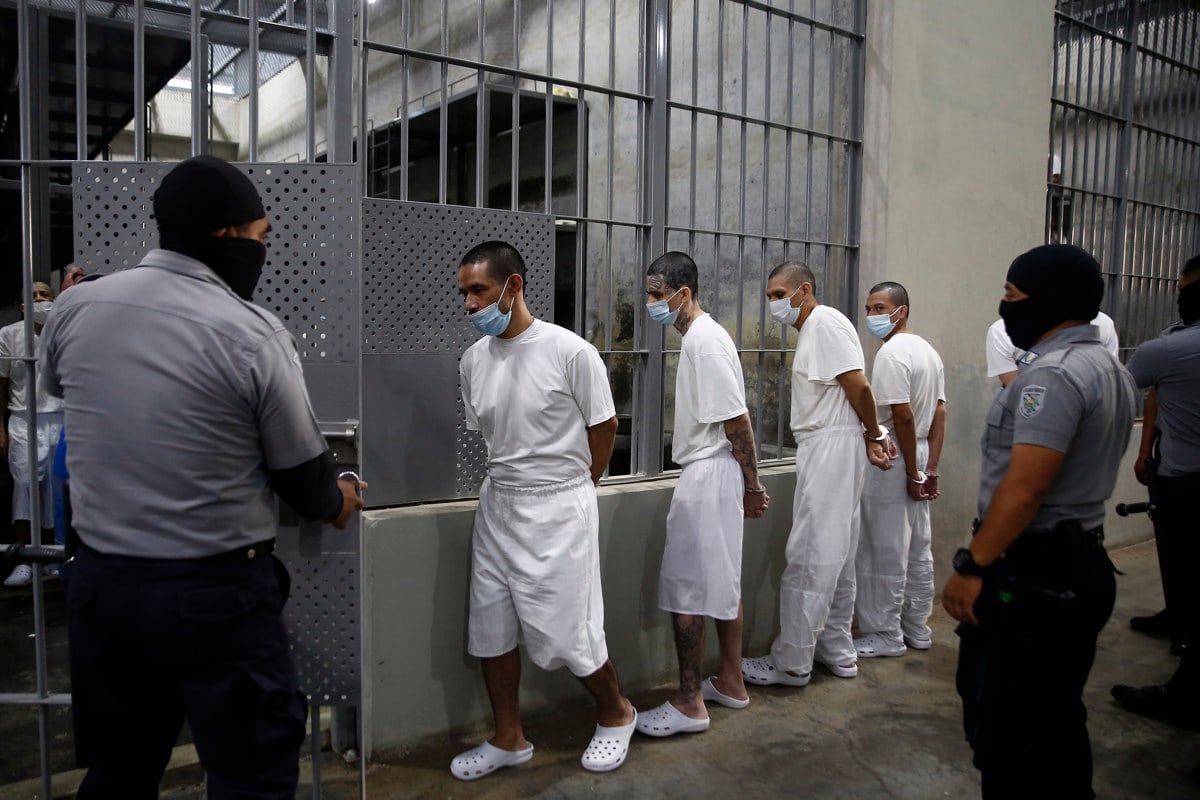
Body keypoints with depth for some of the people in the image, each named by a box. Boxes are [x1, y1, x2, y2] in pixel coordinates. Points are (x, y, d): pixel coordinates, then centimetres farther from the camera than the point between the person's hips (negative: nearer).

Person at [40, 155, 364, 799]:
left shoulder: (74, 307, -2)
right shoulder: (252, 333, -16)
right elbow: (301, 473, -6)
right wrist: (336, 501, 15)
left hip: (99, 579, 6)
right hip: (215, 592, -5)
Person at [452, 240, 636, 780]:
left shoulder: (570, 352, -15)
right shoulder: (473, 360, 2)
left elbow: (604, 426, -4)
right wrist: (513, 479, 10)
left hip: (558, 508, -6)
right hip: (497, 504, 6)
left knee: (566, 631, 1)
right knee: (490, 628, 11)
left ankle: (616, 713, 30)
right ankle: (509, 740, 30)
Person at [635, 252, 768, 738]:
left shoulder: (703, 341, -18)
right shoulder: (700, 336, 14)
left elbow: (737, 419, -20)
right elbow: (734, 419, 17)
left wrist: (752, 485, -14)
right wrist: (747, 486, 18)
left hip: (707, 477, -11)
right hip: (712, 474, 11)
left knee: (685, 589, -3)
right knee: (722, 583, 17)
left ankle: (689, 705, 7)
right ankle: (730, 682, 29)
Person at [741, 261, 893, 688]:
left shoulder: (826, 322, -12)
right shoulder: (811, 329, 19)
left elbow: (859, 386, -17)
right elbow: (855, 390, 15)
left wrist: (872, 436, -5)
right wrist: (873, 436, 6)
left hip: (832, 445, -11)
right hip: (823, 447, 11)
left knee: (810, 556, -5)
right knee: (836, 554, 15)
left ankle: (792, 662, 2)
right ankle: (837, 650, 25)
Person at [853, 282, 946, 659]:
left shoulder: (892, 352, -17)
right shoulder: (929, 351, 12)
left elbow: (903, 416, -22)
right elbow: (939, 416, 10)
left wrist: (912, 474, -15)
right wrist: (930, 470, 8)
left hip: (892, 460, -9)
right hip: (918, 459, 9)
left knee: (885, 554, 1)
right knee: (918, 549, 15)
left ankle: (885, 636, 11)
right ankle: (917, 629, 27)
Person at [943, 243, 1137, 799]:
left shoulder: (1053, 373, -19)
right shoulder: (1113, 371, 14)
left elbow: (1025, 486, -25)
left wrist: (971, 567, -20)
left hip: (1031, 576, -10)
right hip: (1083, 564, 10)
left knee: (1008, 732, 0)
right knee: (1059, 720, 20)